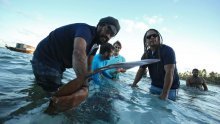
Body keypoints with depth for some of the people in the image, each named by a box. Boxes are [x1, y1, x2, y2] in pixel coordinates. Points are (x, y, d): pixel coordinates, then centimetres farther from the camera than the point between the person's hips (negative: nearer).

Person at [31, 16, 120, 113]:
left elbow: (88, 67, 2)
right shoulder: (86, 29, -22)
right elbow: (78, 53, -45)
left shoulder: (95, 43, 7)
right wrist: (84, 86, -47)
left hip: (56, 65, 9)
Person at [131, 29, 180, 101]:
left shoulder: (167, 50, -18)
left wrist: (165, 93, -32)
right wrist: (134, 84, -5)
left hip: (170, 88, -5)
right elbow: (141, 70, 6)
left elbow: (169, 72, -27)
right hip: (154, 86, 5)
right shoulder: (146, 54, 1)